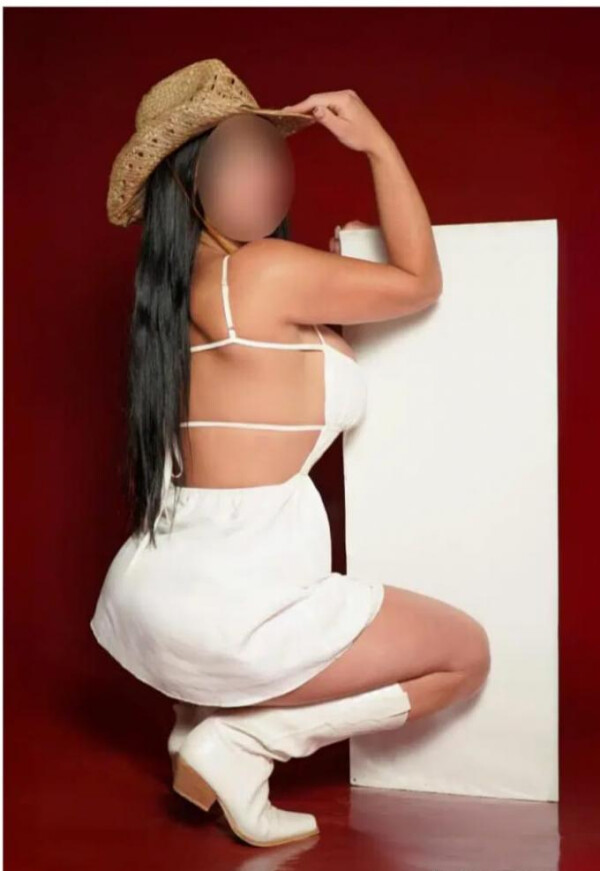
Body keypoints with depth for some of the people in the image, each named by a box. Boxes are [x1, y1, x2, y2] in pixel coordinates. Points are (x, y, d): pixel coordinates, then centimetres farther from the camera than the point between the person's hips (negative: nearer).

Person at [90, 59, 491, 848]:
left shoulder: (180, 285, 10)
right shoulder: (268, 269, -16)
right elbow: (419, 283, 0)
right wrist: (377, 142, 3)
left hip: (156, 592, 9)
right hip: (229, 602, -9)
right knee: (465, 653, 9)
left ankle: (206, 717, 15)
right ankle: (239, 739, 0)